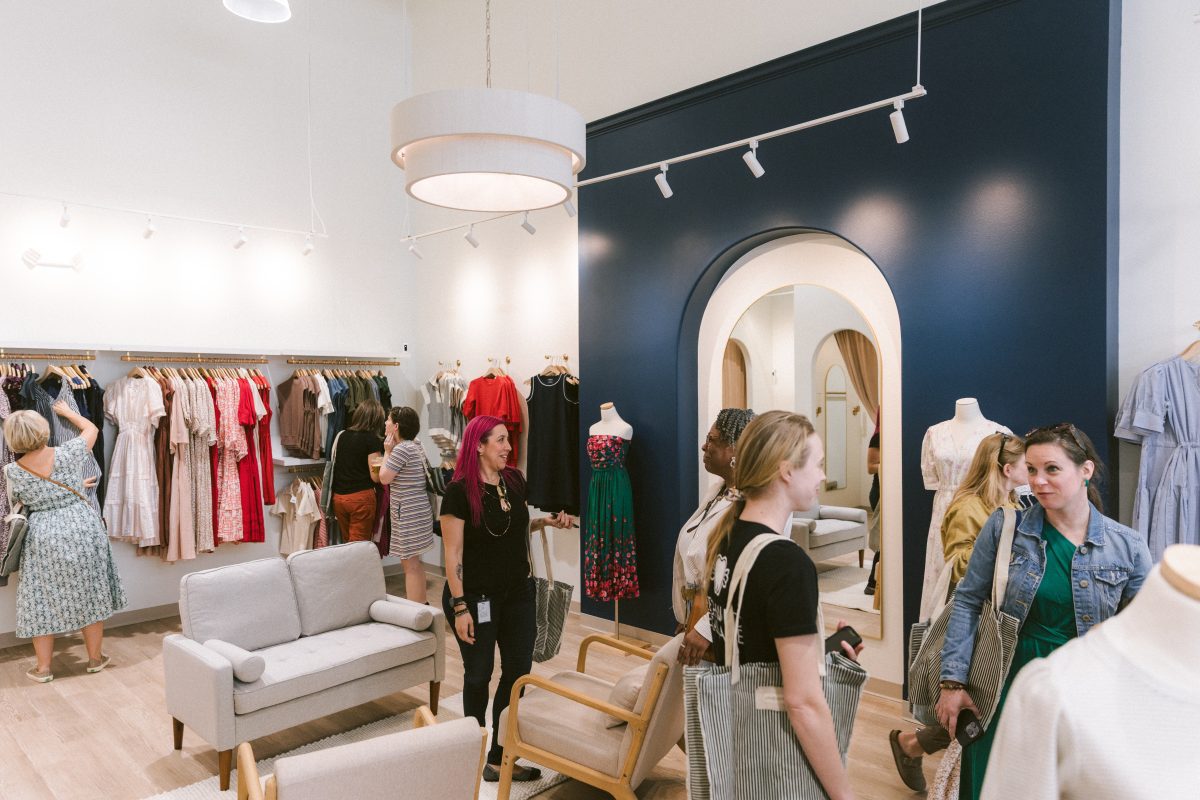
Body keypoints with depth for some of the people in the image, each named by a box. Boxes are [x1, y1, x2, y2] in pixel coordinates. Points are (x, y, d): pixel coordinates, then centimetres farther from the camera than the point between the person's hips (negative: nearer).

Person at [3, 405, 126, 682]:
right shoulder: (68, 454, -10)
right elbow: (91, 428, 9)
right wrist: (68, 412, 24)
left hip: (42, 537, 0)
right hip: (82, 529, 0)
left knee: (43, 601, 12)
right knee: (90, 595, 12)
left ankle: (43, 667, 20)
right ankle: (95, 657, 23)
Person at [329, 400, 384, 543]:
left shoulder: (342, 435, 8)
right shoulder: (372, 439, -9)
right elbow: (375, 476, -11)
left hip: (339, 497, 6)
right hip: (361, 497, -6)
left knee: (347, 542, 17)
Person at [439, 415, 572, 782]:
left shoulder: (515, 480, 0)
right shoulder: (459, 491, -17)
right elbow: (453, 553, -16)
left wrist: (546, 521, 0)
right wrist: (459, 606, -17)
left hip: (518, 592, 6)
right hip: (476, 597, -6)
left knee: (518, 672, 8)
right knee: (479, 675, 10)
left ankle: (499, 756, 23)